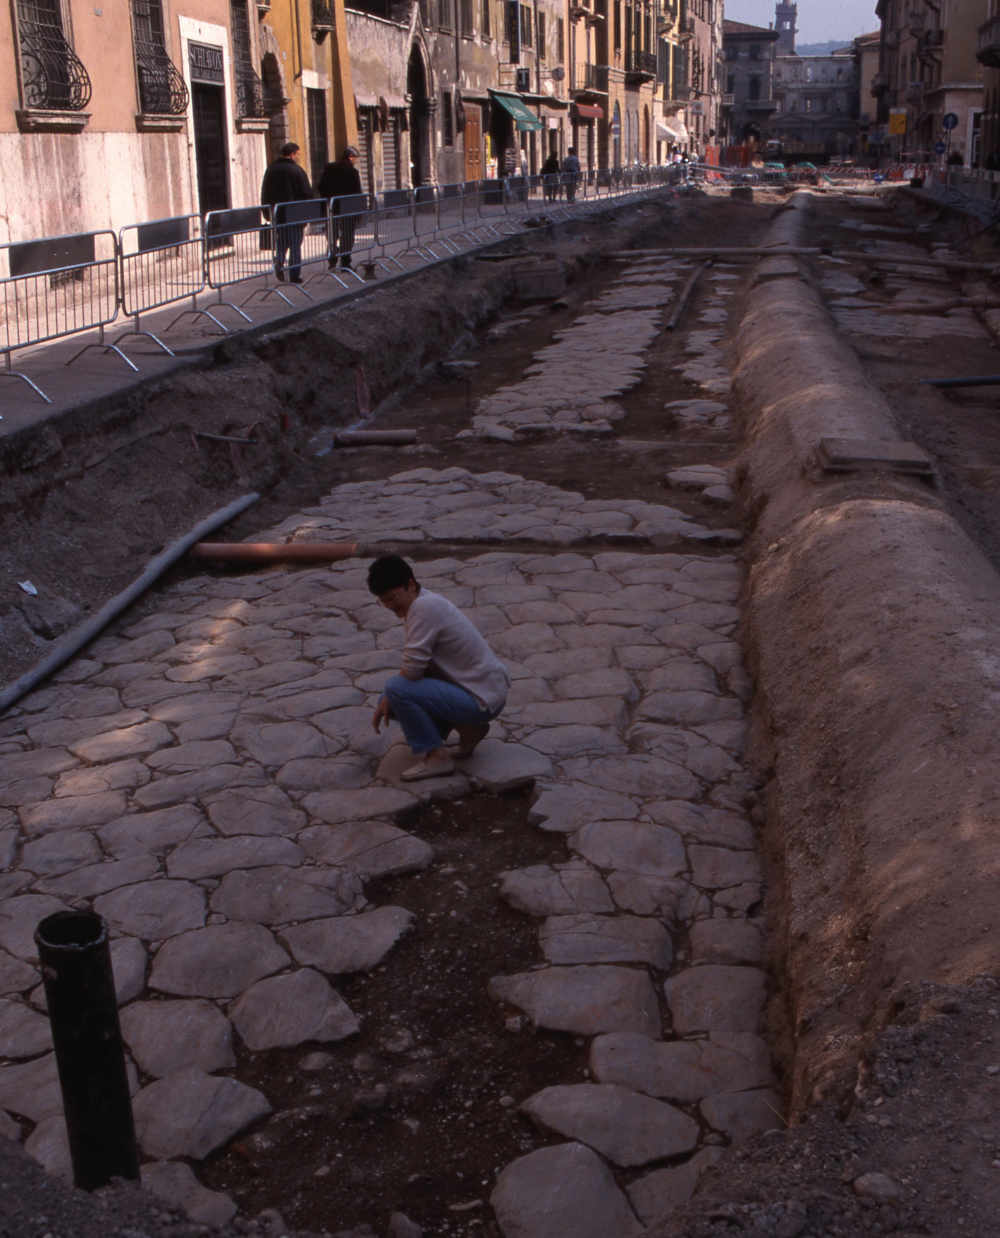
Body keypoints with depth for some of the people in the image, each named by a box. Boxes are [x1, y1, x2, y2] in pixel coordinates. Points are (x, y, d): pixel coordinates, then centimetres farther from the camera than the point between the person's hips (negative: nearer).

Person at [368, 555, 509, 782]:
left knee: (397, 689, -20)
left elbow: (412, 670, -23)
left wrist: (387, 699, -3)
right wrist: (386, 703, 5)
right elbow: (416, 665, 15)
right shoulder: (427, 601, 8)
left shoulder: (424, 607, -22)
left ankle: (435, 756, -7)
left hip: (482, 702, -10)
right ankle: (468, 728, 16)